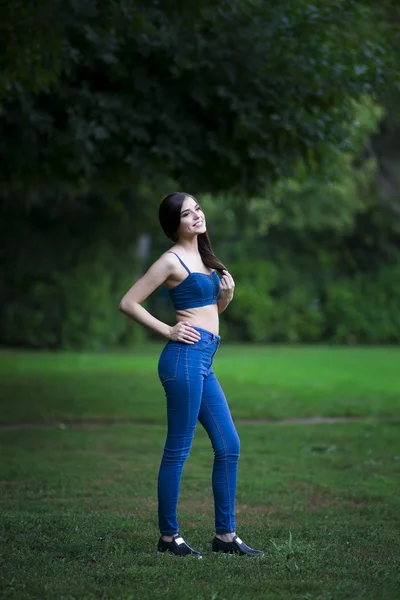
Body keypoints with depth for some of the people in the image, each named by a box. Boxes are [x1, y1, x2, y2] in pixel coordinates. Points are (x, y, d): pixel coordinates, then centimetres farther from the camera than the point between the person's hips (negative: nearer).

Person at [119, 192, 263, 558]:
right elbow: (128, 303, -8)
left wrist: (227, 295, 8)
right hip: (185, 355, -9)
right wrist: (168, 331, -8)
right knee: (178, 449, -4)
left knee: (229, 447, 7)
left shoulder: (203, 257, 18)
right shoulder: (172, 260, -6)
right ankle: (168, 537, 4)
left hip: (204, 363, 9)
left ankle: (226, 535, 13)